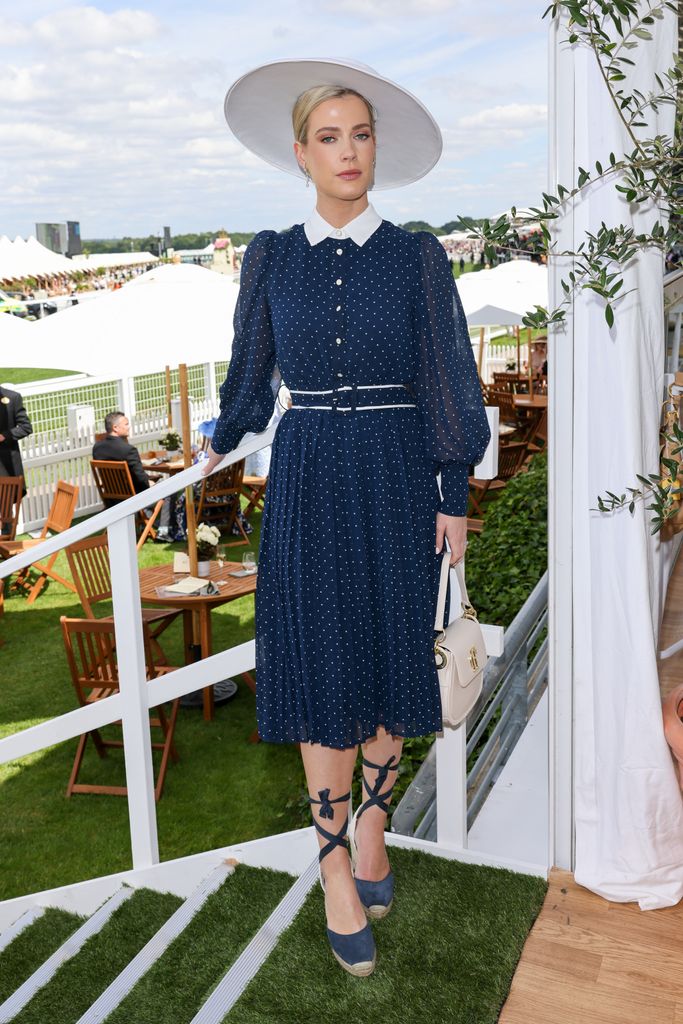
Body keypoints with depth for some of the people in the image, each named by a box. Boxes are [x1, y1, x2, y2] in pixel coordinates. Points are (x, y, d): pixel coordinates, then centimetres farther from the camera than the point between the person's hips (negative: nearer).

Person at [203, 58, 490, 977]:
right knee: (320, 669, 1)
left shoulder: (417, 257, 0)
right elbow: (250, 369, 16)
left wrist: (454, 495, -2)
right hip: (307, 481, 1)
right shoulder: (272, 259, 4)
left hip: (395, 479, 0)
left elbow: (448, 381, 1)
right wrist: (222, 445, 28)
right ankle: (336, 865, 13)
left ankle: (372, 824, 28)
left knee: (391, 660, 7)